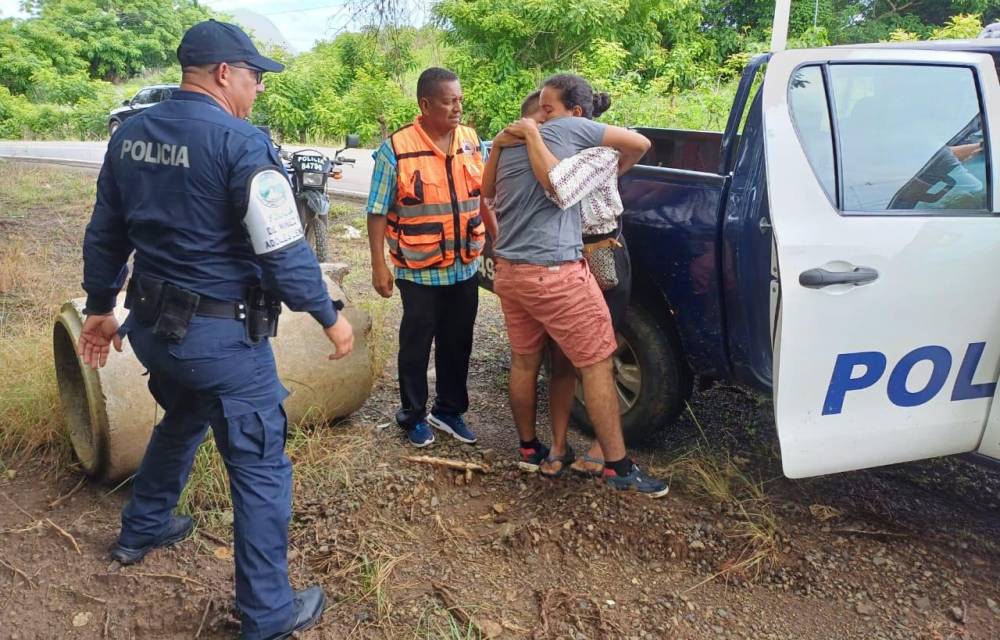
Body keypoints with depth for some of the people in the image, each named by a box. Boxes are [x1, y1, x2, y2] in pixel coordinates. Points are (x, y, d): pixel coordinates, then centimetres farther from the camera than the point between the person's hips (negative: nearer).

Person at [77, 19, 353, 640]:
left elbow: (104, 235, 14)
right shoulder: (241, 142, -17)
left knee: (182, 420, 34)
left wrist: (101, 308, 25)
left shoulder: (128, 134, 7)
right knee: (261, 468, 4)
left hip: (151, 323, 8)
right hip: (222, 335, -8)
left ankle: (142, 529, 52)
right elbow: (283, 250, -20)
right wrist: (330, 316, -8)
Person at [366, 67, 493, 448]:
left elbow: (485, 198, 12)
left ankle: (449, 410, 32)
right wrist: (378, 265, -12)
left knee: (458, 344, 15)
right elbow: (378, 212, -9)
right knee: (416, 346, 9)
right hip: (419, 272, -4)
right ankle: (413, 415, 27)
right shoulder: (396, 150, -12)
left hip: (465, 269, 5)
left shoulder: (473, 142, 2)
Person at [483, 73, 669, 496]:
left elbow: (488, 192, 31)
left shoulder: (510, 144, 15)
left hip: (508, 271, 8)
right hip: (553, 273, -8)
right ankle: (618, 467, 8)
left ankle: (528, 448, 33)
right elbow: (640, 144, 5)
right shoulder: (571, 130, -3)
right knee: (596, 364, 2)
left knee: (523, 362, 19)